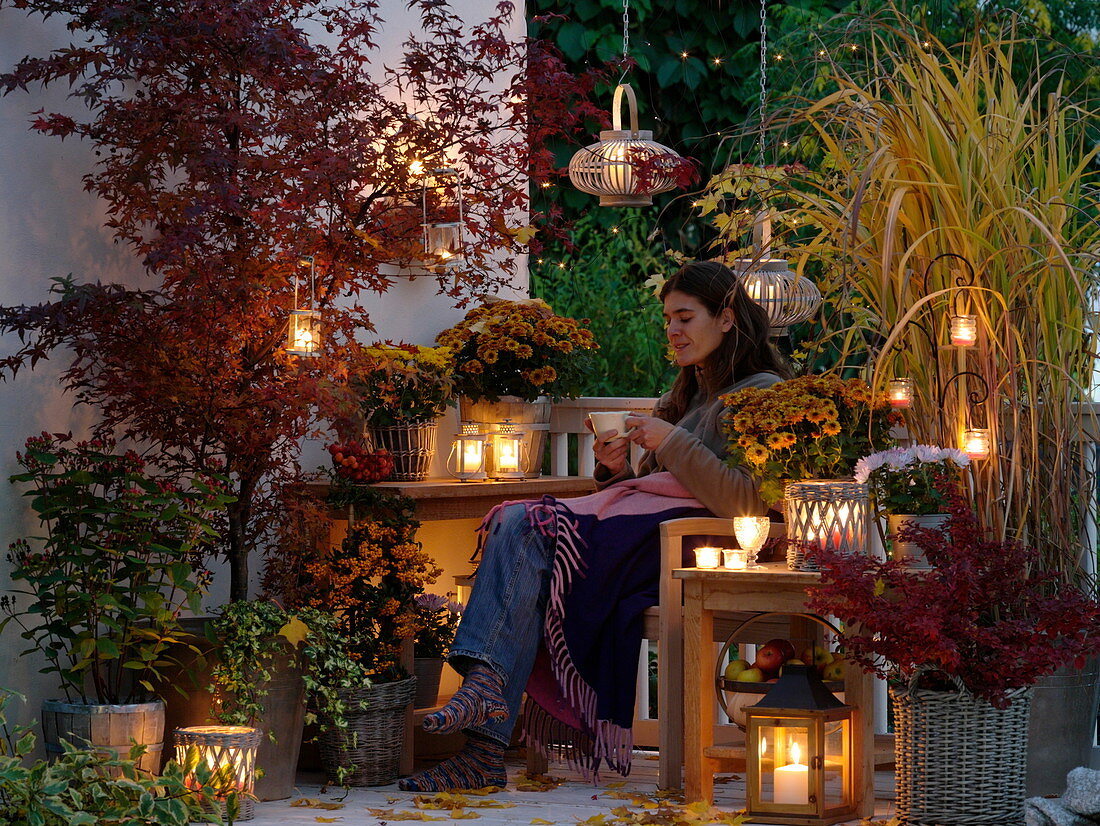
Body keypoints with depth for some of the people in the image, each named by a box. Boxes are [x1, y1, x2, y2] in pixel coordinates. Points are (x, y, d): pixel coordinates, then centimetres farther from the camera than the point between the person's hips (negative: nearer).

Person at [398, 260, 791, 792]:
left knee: (530, 531, -24)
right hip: (641, 535, 8)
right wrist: (616, 469, 2)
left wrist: (671, 443, -12)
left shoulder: (761, 392, 2)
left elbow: (749, 501, -13)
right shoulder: (685, 396, 29)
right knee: (514, 524, -18)